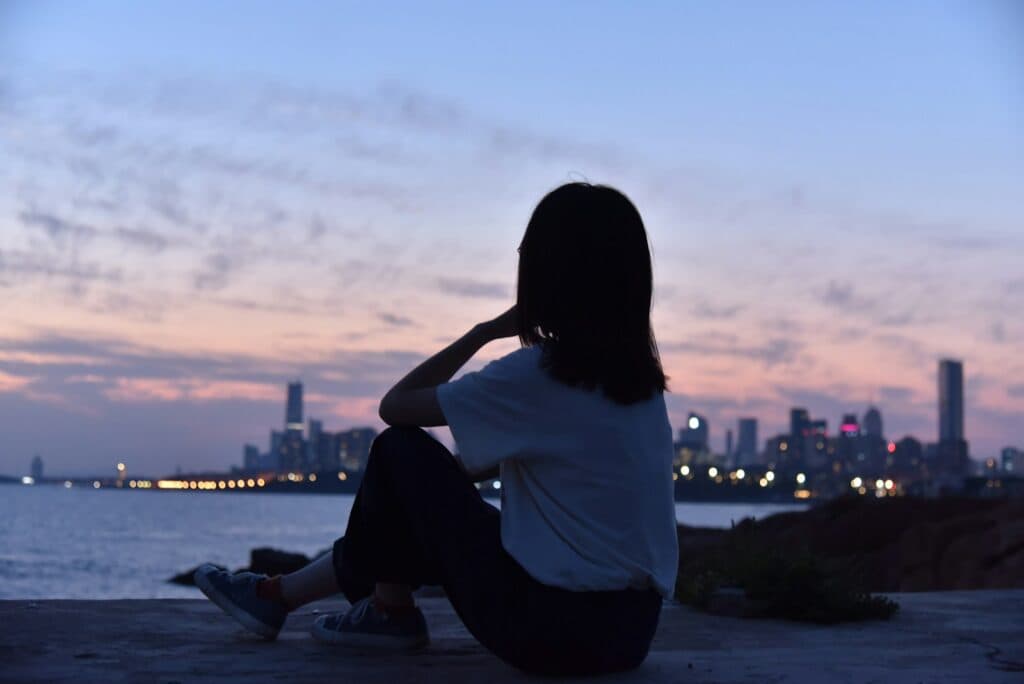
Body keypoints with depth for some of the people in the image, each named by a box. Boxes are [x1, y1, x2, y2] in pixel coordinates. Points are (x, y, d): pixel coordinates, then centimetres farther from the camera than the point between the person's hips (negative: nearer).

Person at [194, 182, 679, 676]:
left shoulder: (533, 373, -15)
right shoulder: (640, 374, 7)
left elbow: (395, 406, -4)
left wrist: (487, 331, 3)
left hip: (551, 630, -8)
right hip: (631, 626, 8)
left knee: (399, 450, 6)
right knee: (433, 512, 25)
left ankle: (390, 611, 23)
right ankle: (281, 594, 36)